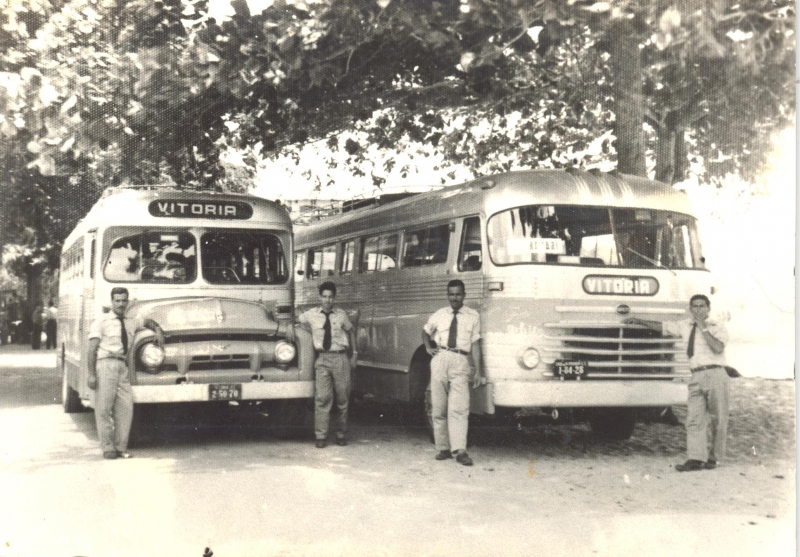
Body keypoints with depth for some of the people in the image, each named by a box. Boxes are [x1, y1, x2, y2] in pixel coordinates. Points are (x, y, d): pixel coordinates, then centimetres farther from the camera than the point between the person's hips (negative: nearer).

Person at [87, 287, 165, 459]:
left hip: (123, 366, 5)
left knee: (125, 407, -3)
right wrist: (91, 374, -11)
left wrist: (158, 330, 19)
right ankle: (108, 448, 2)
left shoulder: (131, 323, 20)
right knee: (103, 408, -5)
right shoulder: (101, 322, 4)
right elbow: (92, 349, -2)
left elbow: (148, 322, 41)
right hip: (105, 364, -5)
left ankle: (121, 447, 5)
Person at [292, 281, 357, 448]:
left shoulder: (341, 315, 4)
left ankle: (341, 434, 17)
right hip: (323, 359, -1)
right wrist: (292, 329, 1)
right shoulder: (311, 315, 4)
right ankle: (321, 436, -7)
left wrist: (354, 353, 14)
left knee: (342, 398, 5)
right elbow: (296, 321, 22)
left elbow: (351, 331, 18)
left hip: (341, 358, 1)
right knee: (322, 397, -11)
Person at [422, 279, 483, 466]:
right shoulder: (438, 316, 13)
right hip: (440, 359, 3)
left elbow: (475, 344, 3)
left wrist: (478, 371, -2)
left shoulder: (473, 316, 7)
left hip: (460, 361, -3)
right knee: (439, 407, 4)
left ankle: (460, 450, -16)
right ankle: (443, 448, 11)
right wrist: (428, 348, 13)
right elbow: (425, 331, 32)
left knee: (459, 408, -13)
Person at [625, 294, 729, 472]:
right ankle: (696, 458, -10)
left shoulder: (717, 327, 3)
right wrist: (640, 321, 25)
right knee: (695, 418, -6)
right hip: (696, 376, 4)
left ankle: (713, 457, 9)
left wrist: (704, 329, -10)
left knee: (717, 418, 1)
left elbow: (718, 348, -15)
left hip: (715, 374, -4)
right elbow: (662, 326, 26)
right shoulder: (685, 326, 16)